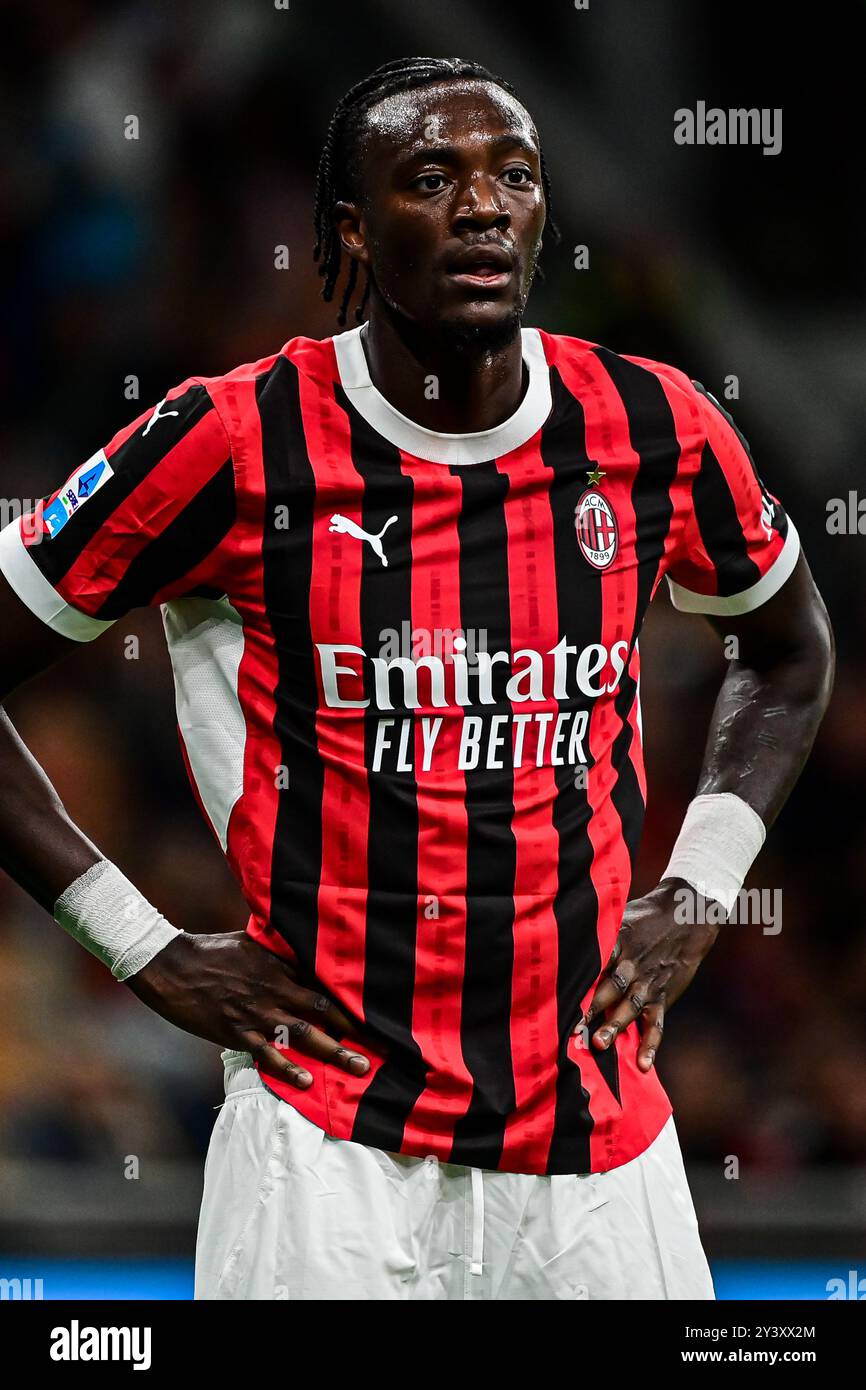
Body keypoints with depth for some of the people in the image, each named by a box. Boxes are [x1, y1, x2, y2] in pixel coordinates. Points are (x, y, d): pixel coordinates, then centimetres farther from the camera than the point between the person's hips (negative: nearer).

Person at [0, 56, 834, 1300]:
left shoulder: (655, 434, 1)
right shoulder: (236, 445, -9)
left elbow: (790, 650, 22)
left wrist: (699, 895, 10)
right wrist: (146, 951, -3)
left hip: (600, 1141, 3)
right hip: (330, 1143, -3)